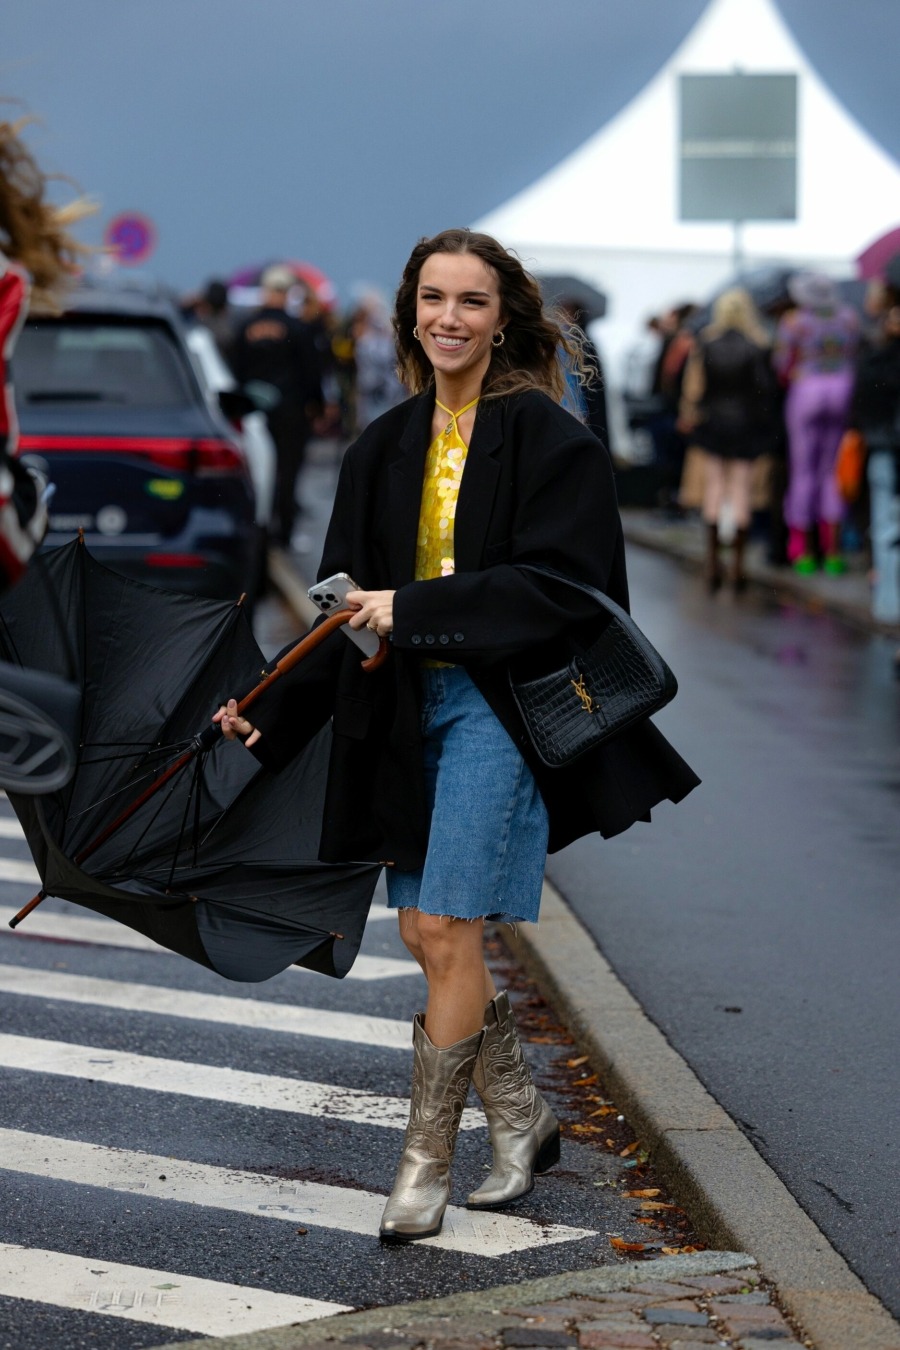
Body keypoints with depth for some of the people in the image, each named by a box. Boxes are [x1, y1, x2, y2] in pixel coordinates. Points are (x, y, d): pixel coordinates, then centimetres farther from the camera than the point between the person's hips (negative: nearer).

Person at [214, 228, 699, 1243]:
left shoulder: (545, 437, -7)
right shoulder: (385, 449, 11)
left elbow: (557, 584, -15)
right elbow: (347, 598, 12)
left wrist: (413, 609, -19)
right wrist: (273, 717, 4)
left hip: (499, 705, -7)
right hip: (407, 711, 7)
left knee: (446, 933, -8)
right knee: (424, 935, 8)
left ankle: (426, 1160, 5)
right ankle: (523, 1121, 26)